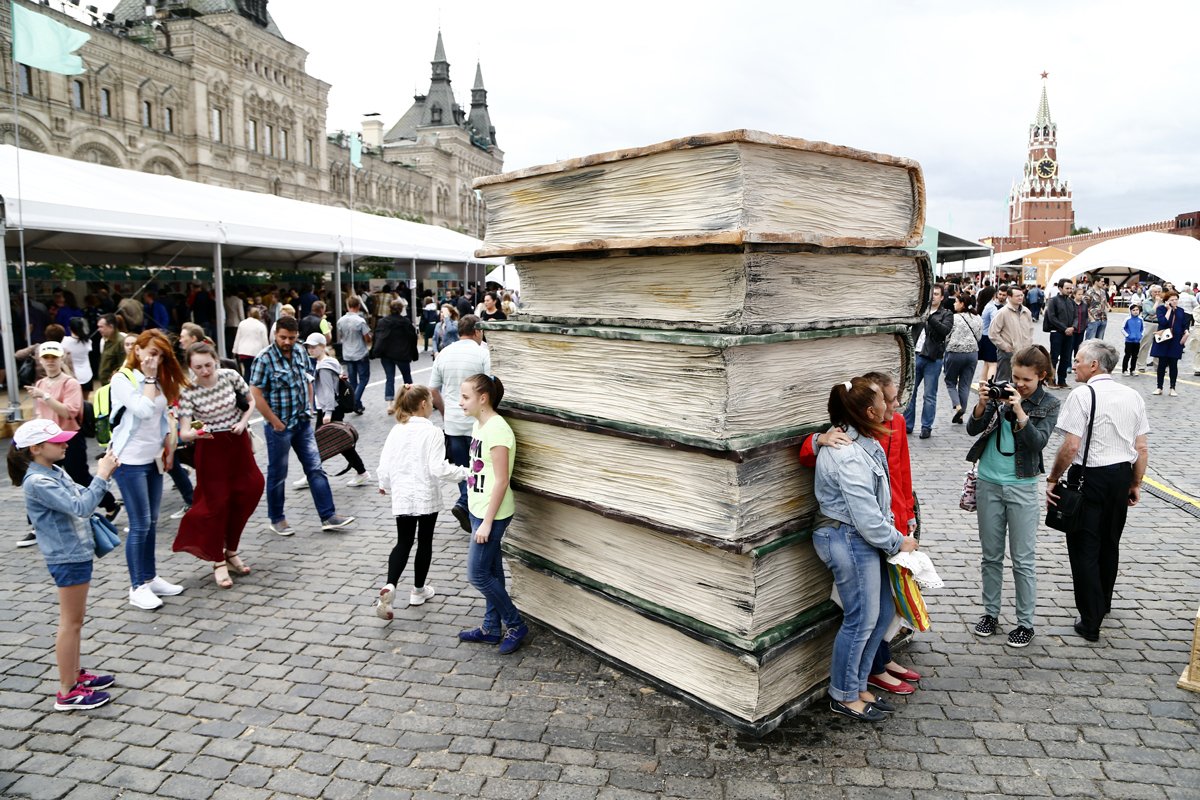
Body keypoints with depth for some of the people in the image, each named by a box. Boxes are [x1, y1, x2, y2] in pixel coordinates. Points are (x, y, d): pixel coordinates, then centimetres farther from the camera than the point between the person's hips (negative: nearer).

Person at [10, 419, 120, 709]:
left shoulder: (55, 472, 7)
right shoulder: (37, 482, -22)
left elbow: (83, 497, 15)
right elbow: (80, 507, -29)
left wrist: (104, 475, 0)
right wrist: (101, 476, -24)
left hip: (77, 554, 9)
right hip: (67, 558, -9)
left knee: (75, 620, 19)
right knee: (71, 623, 0)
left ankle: (75, 674, 32)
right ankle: (67, 692, 10)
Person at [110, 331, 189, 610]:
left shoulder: (159, 381, 10)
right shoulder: (122, 380, -10)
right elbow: (143, 410, -23)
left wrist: (169, 447, 9)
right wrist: (149, 378, -15)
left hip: (153, 459, 7)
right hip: (130, 461, -7)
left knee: (151, 523, 12)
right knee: (140, 524, -4)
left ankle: (150, 578, 22)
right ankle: (137, 586, 6)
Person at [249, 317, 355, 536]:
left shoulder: (300, 354, 5)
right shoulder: (264, 359, -14)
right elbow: (256, 395, -17)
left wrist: (307, 410, 10)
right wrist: (275, 422, -15)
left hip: (303, 423, 6)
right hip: (279, 426, -6)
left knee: (315, 468, 4)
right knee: (278, 474, 8)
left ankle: (328, 516, 8)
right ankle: (276, 519, 24)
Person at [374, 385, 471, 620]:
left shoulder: (396, 430, 1)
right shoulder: (432, 432, -14)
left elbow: (384, 464, 4)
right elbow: (438, 468, -20)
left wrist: (385, 485, 22)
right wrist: (465, 473, -10)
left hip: (402, 497, 4)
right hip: (426, 497, -4)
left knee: (403, 542, 12)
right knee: (424, 542, 13)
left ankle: (389, 587, -9)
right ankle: (418, 590, 25)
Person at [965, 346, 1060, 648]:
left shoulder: (1048, 404, -4)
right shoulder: (1000, 391, 0)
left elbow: (1038, 442, -16)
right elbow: (972, 429, -4)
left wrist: (1019, 411, -26)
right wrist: (983, 403, -20)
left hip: (1022, 487, -2)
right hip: (988, 483, 3)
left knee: (1023, 559, 5)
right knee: (991, 554, 13)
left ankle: (1026, 622, 18)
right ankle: (991, 612, 27)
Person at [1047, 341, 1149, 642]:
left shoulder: (1082, 395, -15)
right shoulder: (1133, 396, 4)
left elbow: (1070, 447, -20)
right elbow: (1142, 449, 6)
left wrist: (1053, 478, -9)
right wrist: (1135, 484, 16)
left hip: (1089, 477, -7)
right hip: (1122, 476, 7)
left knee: (1084, 549, 2)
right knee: (1110, 543, 23)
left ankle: (1090, 623, 7)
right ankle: (1103, 604, 42)